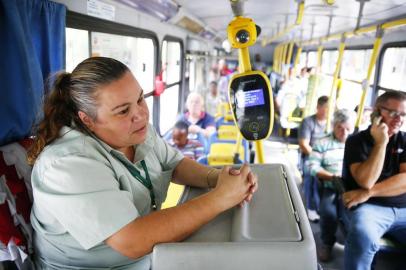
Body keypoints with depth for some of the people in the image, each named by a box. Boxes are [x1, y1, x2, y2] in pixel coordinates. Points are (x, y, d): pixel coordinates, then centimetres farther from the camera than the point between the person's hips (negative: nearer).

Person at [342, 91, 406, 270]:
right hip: (370, 207, -4)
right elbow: (366, 181, -14)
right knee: (363, 236, -35)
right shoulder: (357, 141, 0)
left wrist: (369, 193, -12)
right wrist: (380, 143, -13)